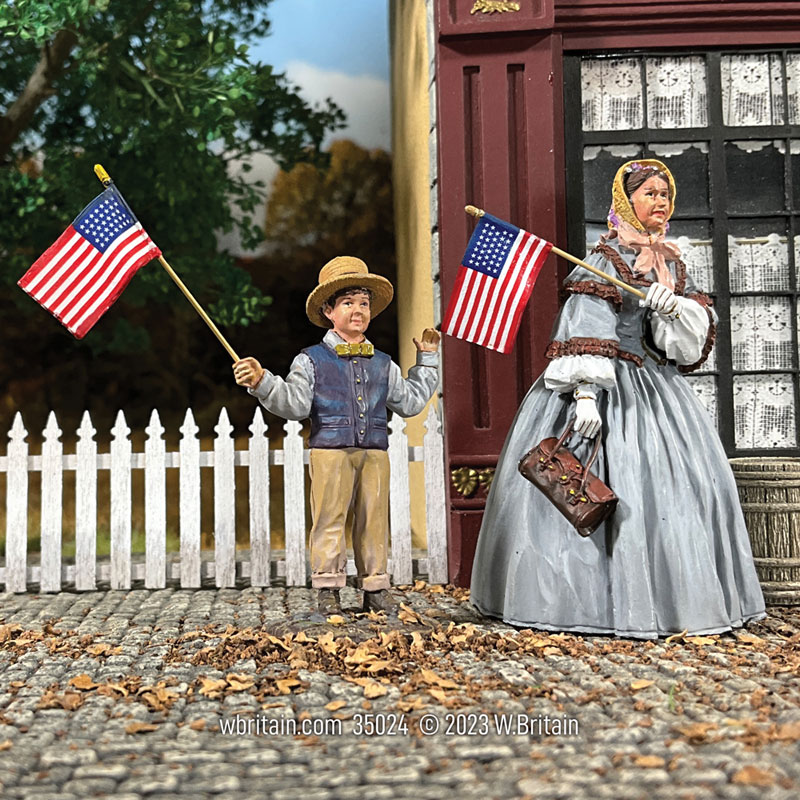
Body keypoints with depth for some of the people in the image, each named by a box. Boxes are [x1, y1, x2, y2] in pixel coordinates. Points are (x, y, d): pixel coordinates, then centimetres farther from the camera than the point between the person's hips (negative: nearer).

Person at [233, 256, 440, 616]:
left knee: (374, 520, 5)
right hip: (329, 452, -3)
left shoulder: (382, 364, 16)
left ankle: (375, 588, 15)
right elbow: (295, 403, -9)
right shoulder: (311, 360, 3)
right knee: (329, 519, -3)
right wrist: (263, 383, -25)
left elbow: (410, 401, 24)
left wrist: (426, 359, 26)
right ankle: (327, 590, 6)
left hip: (375, 453, 4)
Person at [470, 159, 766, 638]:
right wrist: (585, 392, -27)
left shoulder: (673, 263, 15)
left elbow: (696, 335, 9)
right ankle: (603, 603, -2)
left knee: (680, 483, 4)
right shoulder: (606, 259, -6)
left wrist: (677, 308, -13)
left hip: (657, 386, 7)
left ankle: (673, 597, 14)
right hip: (610, 389, -7)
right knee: (618, 485, -10)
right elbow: (584, 330, -16)